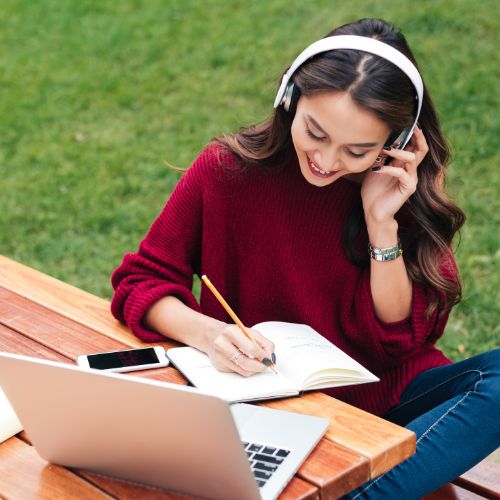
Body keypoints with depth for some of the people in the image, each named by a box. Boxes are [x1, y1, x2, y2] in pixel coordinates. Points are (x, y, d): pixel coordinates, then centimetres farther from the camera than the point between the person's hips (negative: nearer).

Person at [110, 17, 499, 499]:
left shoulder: (407, 189, -4)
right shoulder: (227, 169, -9)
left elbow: (400, 337, -4)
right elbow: (141, 280, -2)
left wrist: (382, 224, -17)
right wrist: (205, 332, -22)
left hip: (385, 398, 2)